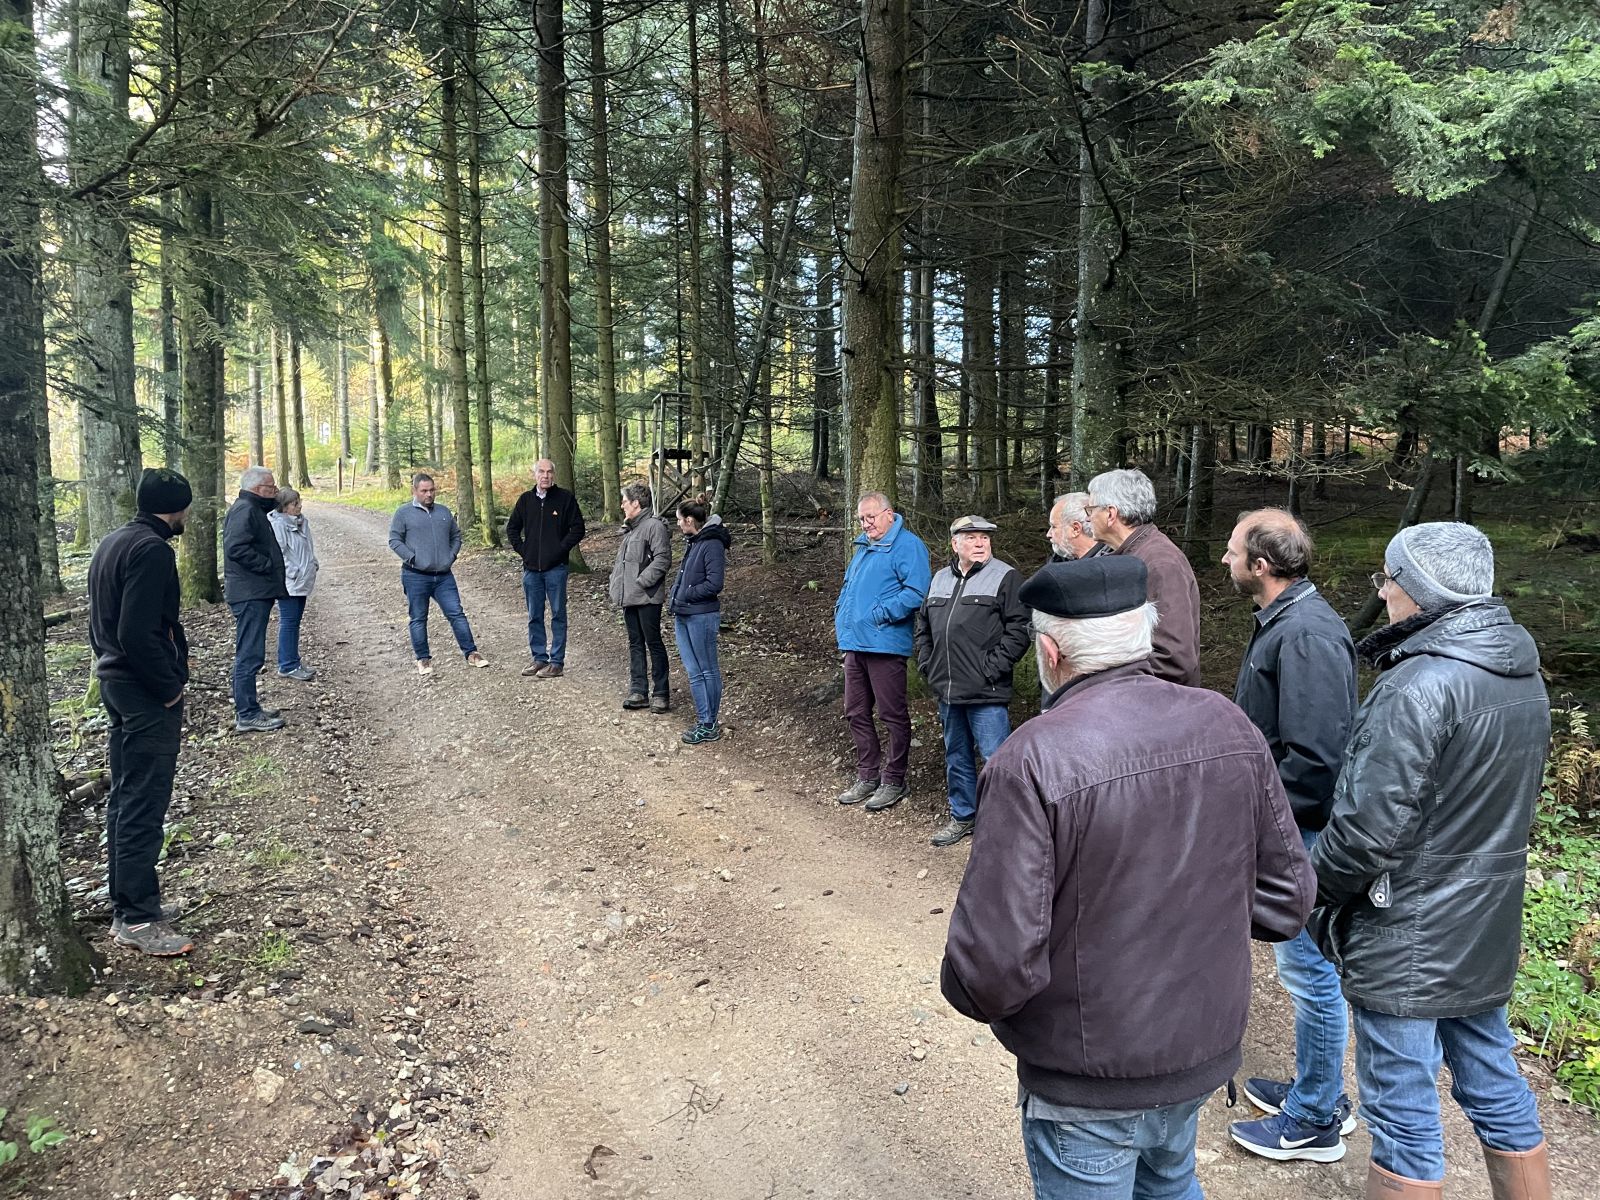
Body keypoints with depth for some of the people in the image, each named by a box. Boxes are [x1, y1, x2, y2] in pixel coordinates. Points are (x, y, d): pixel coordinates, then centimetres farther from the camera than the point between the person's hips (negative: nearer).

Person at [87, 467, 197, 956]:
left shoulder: (112, 543, 12)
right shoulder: (152, 550, -19)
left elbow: (102, 621, 18)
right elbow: (139, 634, -25)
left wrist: (110, 663, 18)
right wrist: (170, 685, -16)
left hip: (116, 683, 10)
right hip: (147, 694, -10)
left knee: (125, 799, 15)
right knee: (144, 806, -4)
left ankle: (128, 903, 25)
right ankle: (138, 920, 2)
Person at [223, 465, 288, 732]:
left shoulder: (254, 509, 19)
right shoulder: (244, 510, -14)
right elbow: (236, 548, -25)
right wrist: (268, 565, -19)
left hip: (256, 593, 11)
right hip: (250, 594, -11)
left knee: (249, 654, 17)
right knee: (250, 655, -7)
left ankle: (247, 708, 26)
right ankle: (247, 715, -4)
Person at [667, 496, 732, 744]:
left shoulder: (712, 545, -15)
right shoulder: (693, 542, 12)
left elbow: (714, 584, -21)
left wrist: (684, 595, -12)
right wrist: (675, 604, 9)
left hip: (702, 617, -9)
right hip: (683, 617, 9)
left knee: (708, 671, 3)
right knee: (694, 672, 11)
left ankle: (709, 726, 11)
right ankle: (704, 721, 20)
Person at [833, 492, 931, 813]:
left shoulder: (908, 545, -9)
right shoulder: (863, 546, 19)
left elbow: (916, 592, -20)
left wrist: (879, 615, -20)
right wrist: (840, 616, 13)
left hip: (884, 644, -9)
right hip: (854, 643, 9)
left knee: (893, 715, 0)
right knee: (856, 713, 13)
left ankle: (894, 781, 11)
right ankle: (868, 776, 25)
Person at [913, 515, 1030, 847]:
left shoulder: (1005, 577, -5)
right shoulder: (940, 579, 14)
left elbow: (1018, 629, -12)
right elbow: (922, 626, 21)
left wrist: (992, 669, -15)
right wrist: (927, 666, 10)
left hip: (986, 694, -6)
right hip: (947, 690, 6)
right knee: (957, 757, 17)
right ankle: (962, 816, 31)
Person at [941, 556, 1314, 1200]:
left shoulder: (1030, 763, -28)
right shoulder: (1228, 726, -10)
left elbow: (995, 967, -28)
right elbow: (1287, 897, -1)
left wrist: (967, 986, -6)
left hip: (1088, 1081, -5)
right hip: (1203, 1050, 5)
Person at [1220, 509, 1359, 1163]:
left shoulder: (1306, 634, -24)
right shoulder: (1281, 619, 9)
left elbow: (1316, 756, -29)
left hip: (1302, 833, -10)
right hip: (1282, 825, 10)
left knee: (1308, 969, 5)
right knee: (1307, 966, 21)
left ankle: (1313, 1122, 22)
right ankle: (1318, 1091, 38)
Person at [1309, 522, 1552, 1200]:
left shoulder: (1420, 686, -25)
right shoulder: (1523, 676, 5)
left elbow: (1370, 826, -25)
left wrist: (1314, 887, -8)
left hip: (1405, 941, -8)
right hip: (1487, 930, 9)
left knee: (1402, 1116, 5)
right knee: (1494, 1084, 22)